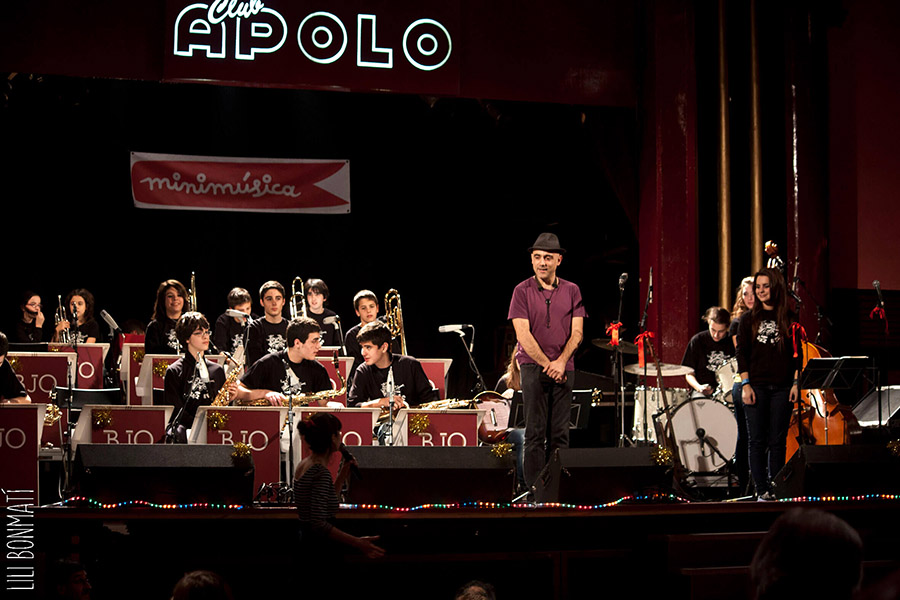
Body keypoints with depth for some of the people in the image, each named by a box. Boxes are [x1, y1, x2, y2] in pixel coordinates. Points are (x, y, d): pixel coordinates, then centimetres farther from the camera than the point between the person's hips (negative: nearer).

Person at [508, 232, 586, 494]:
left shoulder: (572, 291, 9)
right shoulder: (522, 291, 0)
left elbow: (577, 332, 4)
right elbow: (523, 334, -6)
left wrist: (561, 362, -11)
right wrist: (547, 365, -11)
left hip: (563, 369, 3)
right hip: (533, 366, -3)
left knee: (560, 432, 2)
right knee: (535, 430, -5)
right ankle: (534, 489, -4)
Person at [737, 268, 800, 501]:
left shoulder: (790, 319, 6)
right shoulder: (748, 319, 6)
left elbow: (798, 354, 8)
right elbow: (742, 353, 3)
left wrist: (796, 383, -1)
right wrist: (745, 384, -6)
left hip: (782, 389, 0)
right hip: (756, 387, 0)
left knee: (777, 442, 2)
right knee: (757, 440, -2)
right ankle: (762, 490, 1)